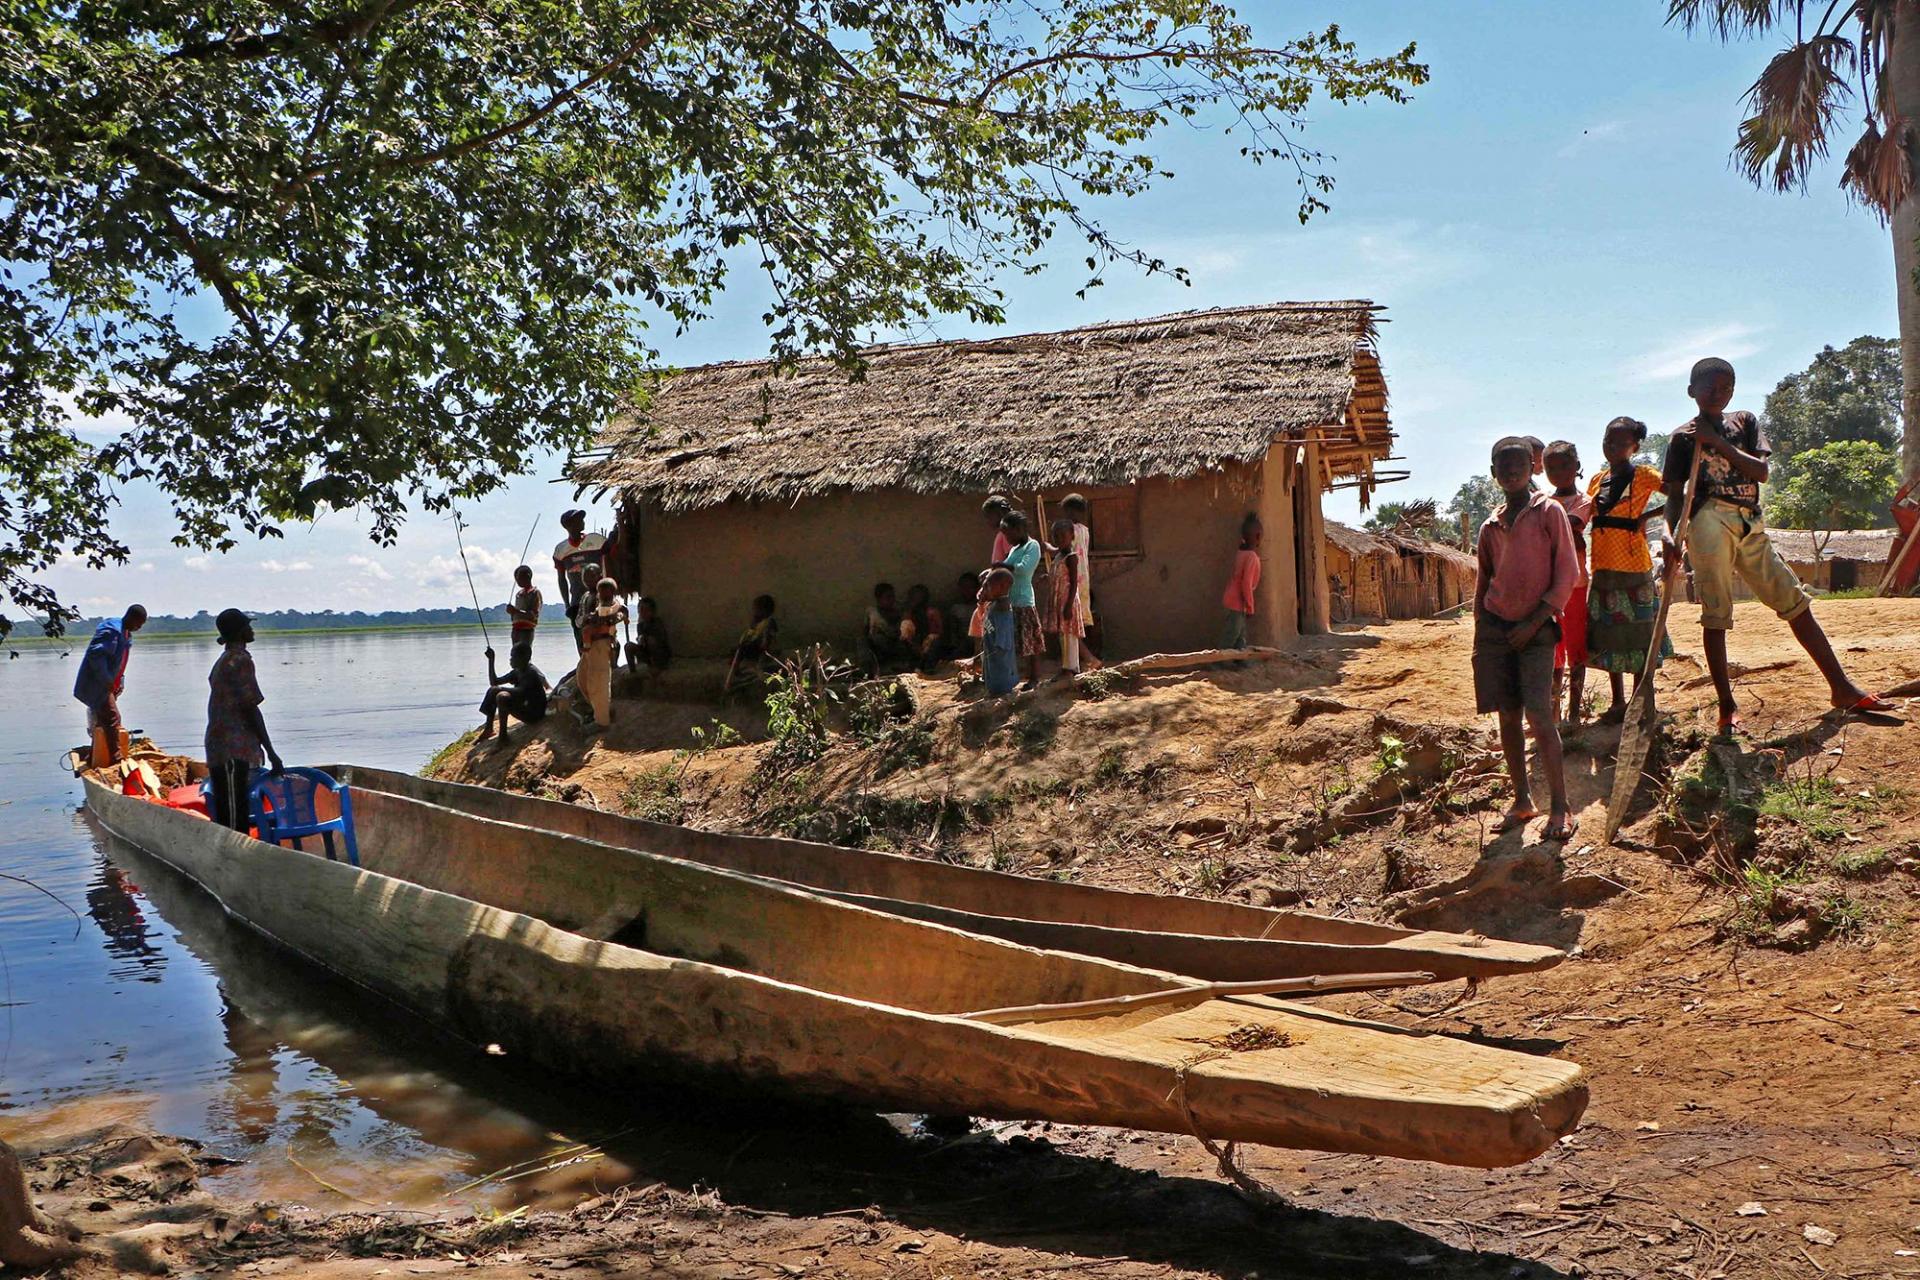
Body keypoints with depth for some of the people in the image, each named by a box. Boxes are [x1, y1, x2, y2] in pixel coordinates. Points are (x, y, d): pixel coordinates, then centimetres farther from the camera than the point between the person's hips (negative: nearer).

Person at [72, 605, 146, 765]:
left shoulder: (126, 635, 14)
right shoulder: (111, 630, -18)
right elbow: (96, 655, -27)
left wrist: (120, 682, 10)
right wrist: (107, 681, -25)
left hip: (106, 687, 10)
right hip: (95, 686, -10)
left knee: (102, 723, 15)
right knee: (112, 718, -16)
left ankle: (93, 761, 25)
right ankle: (116, 759, -18)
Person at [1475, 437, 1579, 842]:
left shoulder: (1549, 512, -1)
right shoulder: (1491, 526, 12)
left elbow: (1567, 573, -6)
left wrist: (1534, 622, -10)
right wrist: (1479, 631, 11)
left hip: (1535, 629, -5)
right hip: (1495, 627, 5)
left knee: (1539, 716, -12)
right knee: (1507, 717, 6)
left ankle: (1560, 807, -7)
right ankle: (1522, 800, 14)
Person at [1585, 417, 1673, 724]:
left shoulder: (1643, 476, -5)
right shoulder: (1597, 480, 11)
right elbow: (1584, 520, 15)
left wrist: (1646, 516, -16)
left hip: (1634, 569, -6)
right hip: (1602, 569, 6)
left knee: (1637, 635, 1)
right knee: (1608, 637, 11)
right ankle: (1618, 702, 21)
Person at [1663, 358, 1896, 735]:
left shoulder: (1745, 422, 17)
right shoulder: (1684, 437, 6)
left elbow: (1761, 471, 2)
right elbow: (1674, 496, 2)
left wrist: (1718, 443, -8)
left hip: (1751, 526, 5)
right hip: (1710, 522, -5)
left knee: (1795, 602, 3)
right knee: (1715, 615, -7)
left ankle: (1842, 688, 6)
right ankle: (1727, 707, -4)